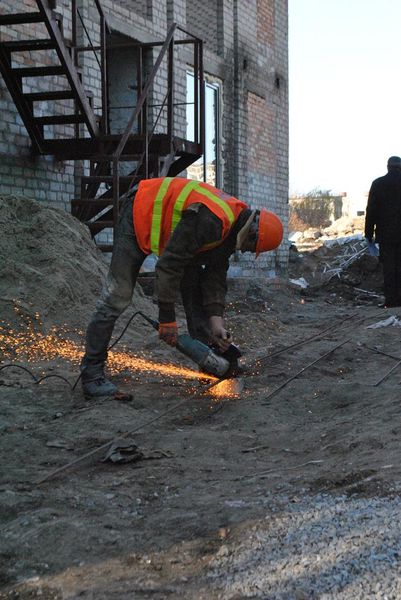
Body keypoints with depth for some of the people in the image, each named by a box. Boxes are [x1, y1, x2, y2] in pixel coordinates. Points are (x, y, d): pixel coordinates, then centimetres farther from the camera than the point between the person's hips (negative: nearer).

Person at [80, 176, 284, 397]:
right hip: (140, 218, -9)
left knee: (196, 290, 3)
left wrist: (217, 322, -11)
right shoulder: (209, 221, -36)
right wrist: (167, 319, -27)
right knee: (117, 297, -12)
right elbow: (169, 265, -35)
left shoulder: (230, 228, -7)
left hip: (171, 224, 9)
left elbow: (216, 276, -2)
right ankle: (92, 373, -10)